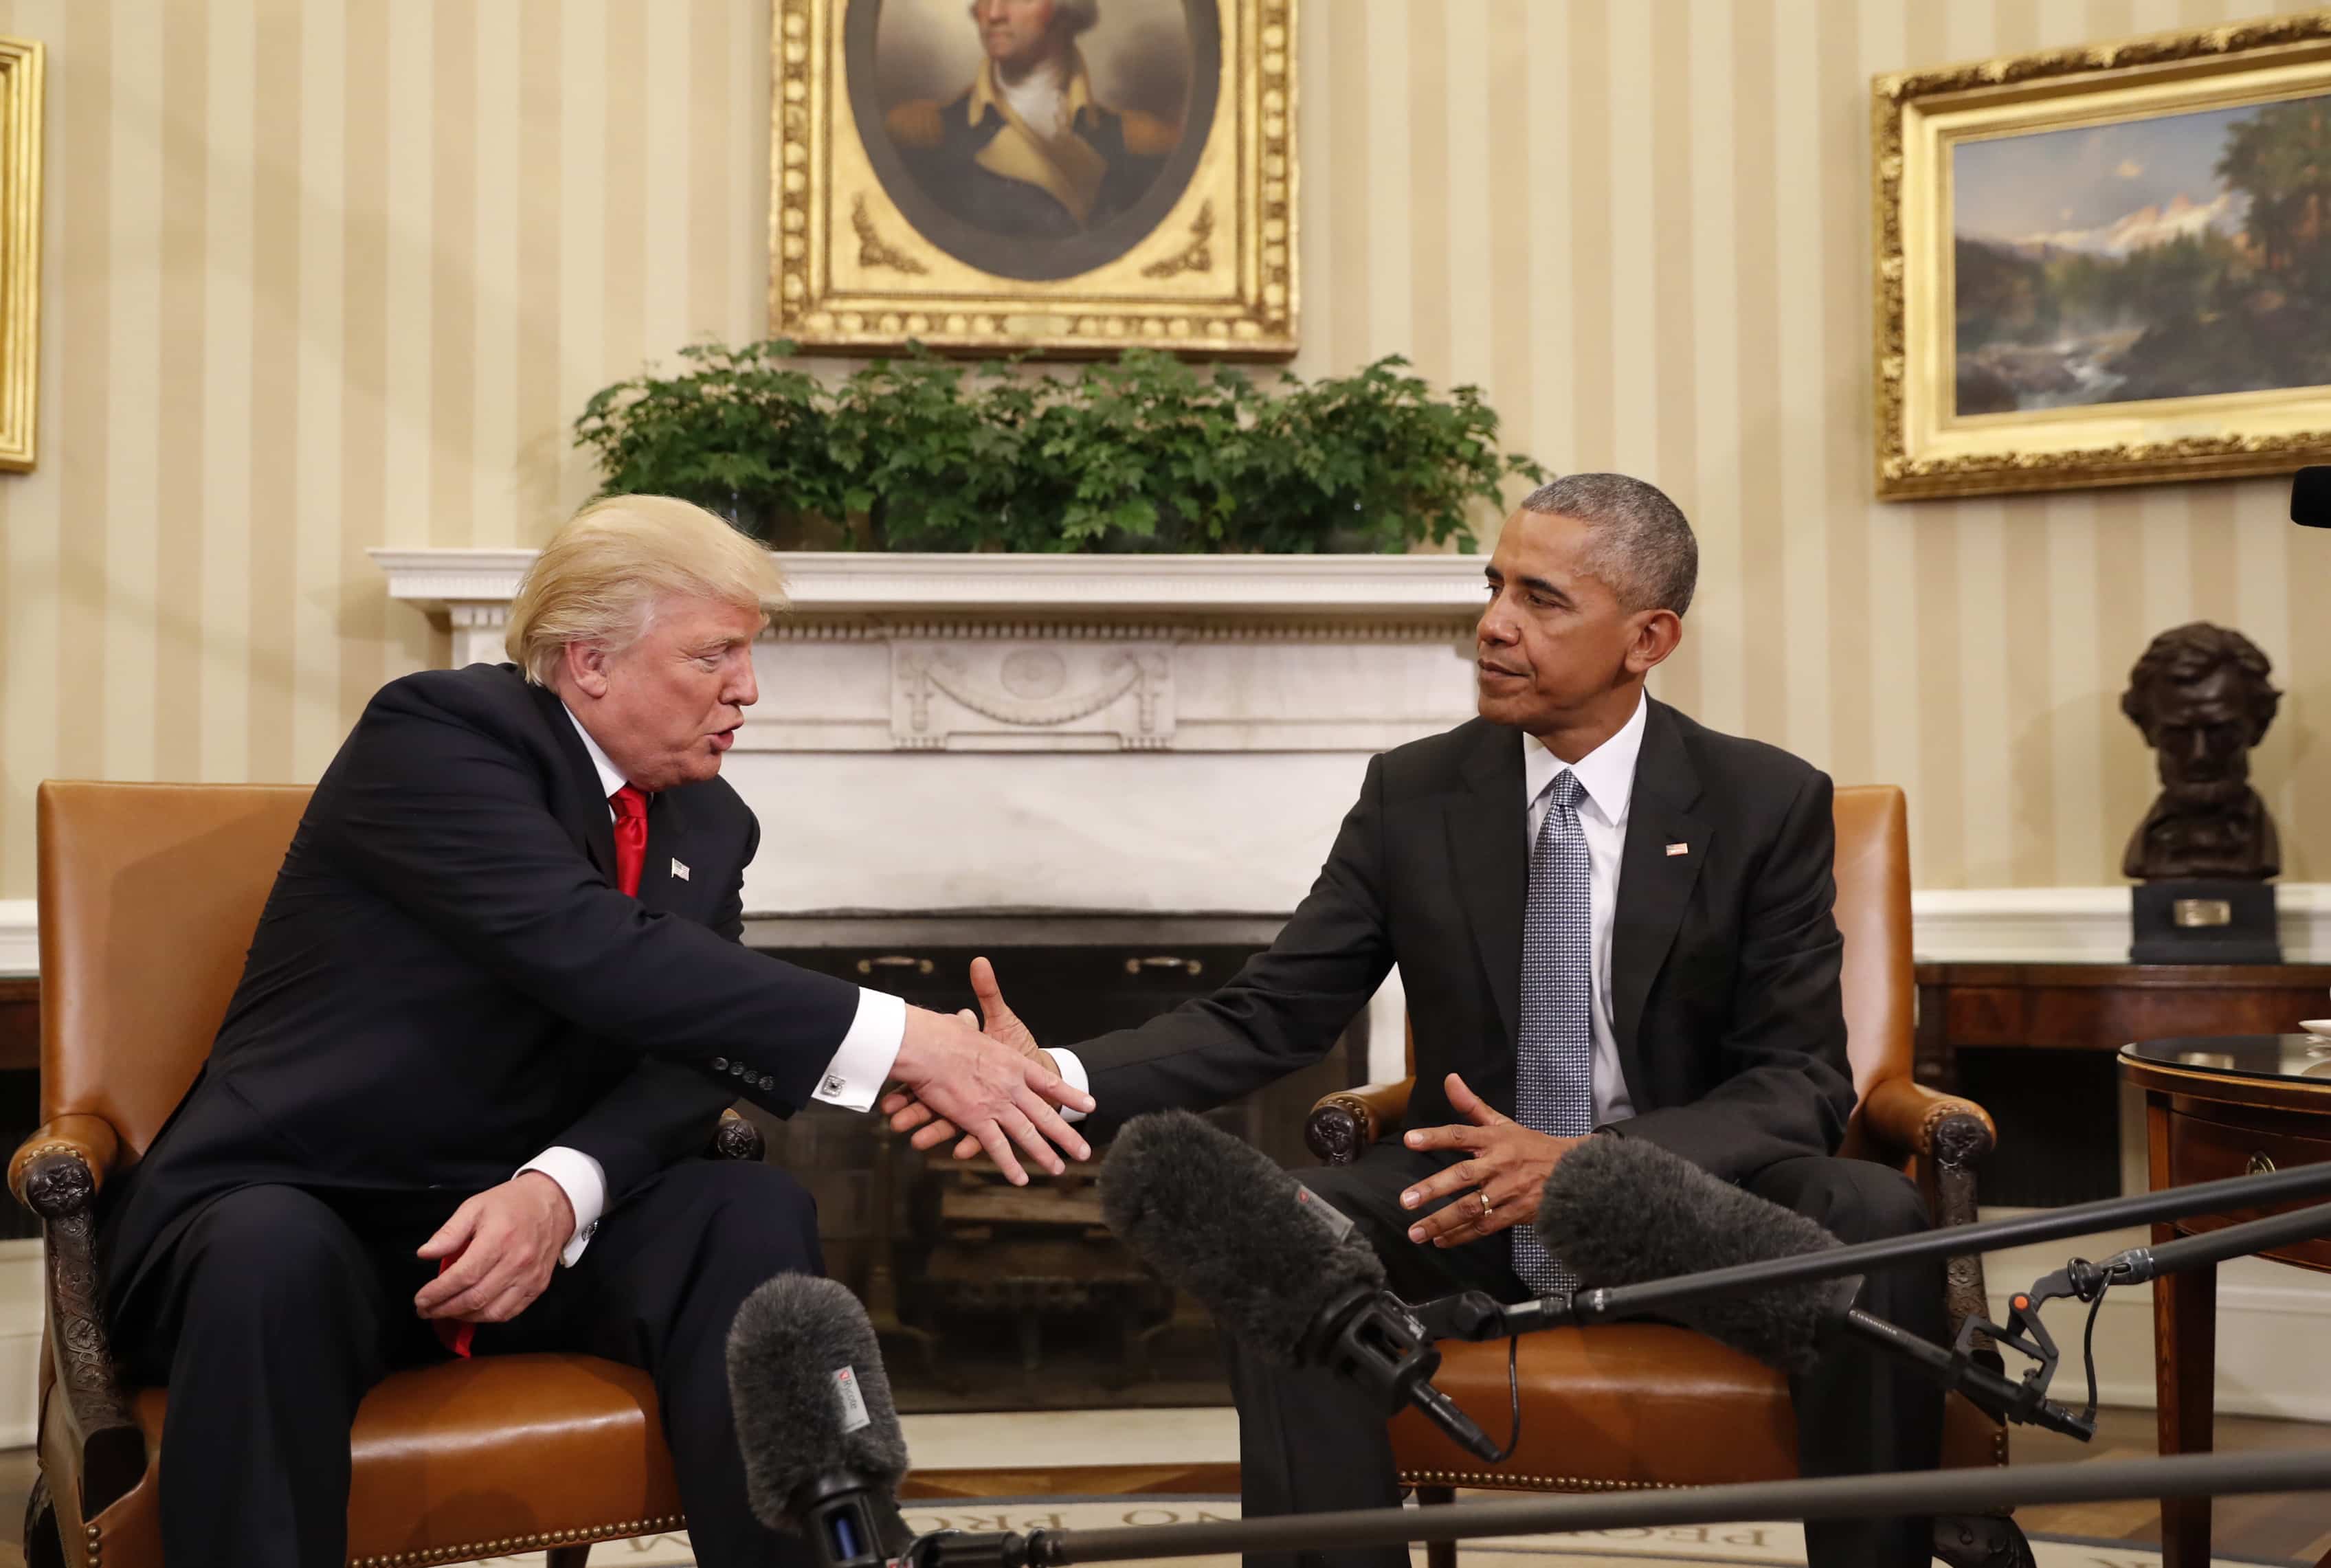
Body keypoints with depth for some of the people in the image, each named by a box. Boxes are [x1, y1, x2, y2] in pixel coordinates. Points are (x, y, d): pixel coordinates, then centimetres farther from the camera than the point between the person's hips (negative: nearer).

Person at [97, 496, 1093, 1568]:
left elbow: (688, 1052, -3)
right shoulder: (439, 731, -14)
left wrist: (559, 1190, -26)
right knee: (273, 1256, -38)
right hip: (290, 1210, -5)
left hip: (535, 1218, 5)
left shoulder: (711, 826, 8)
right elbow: (590, 951, -29)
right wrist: (899, 1041, -35)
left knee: (754, 1215, -21)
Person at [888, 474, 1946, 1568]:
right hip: (1471, 1201, 2)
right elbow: (1267, 1014, -3)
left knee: (1875, 1221, -31)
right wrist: (1058, 1077, -22)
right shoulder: (1413, 795, -1)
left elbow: (1803, 1080, -10)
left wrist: (1593, 1162, -29)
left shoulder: (1769, 804, -6)